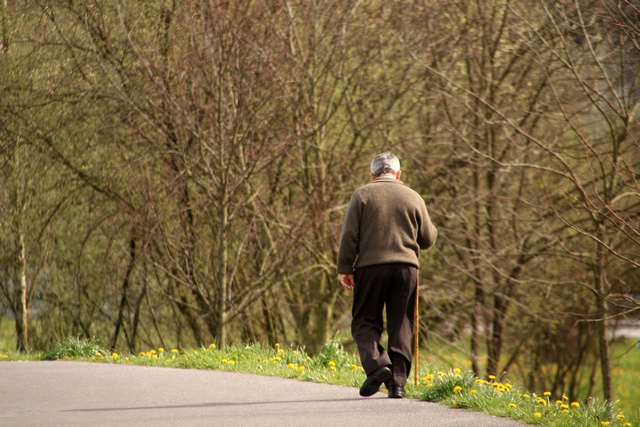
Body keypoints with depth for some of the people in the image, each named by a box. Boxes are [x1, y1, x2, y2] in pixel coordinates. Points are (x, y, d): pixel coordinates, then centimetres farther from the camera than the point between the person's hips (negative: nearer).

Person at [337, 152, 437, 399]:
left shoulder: (362, 195, 2)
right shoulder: (413, 198, 9)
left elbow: (349, 235, -4)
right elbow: (428, 239, 11)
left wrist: (344, 268, 2)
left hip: (370, 267, -2)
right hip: (406, 267, 2)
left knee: (364, 322, 6)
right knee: (401, 327, 7)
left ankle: (376, 363, -18)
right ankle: (398, 382, 2)